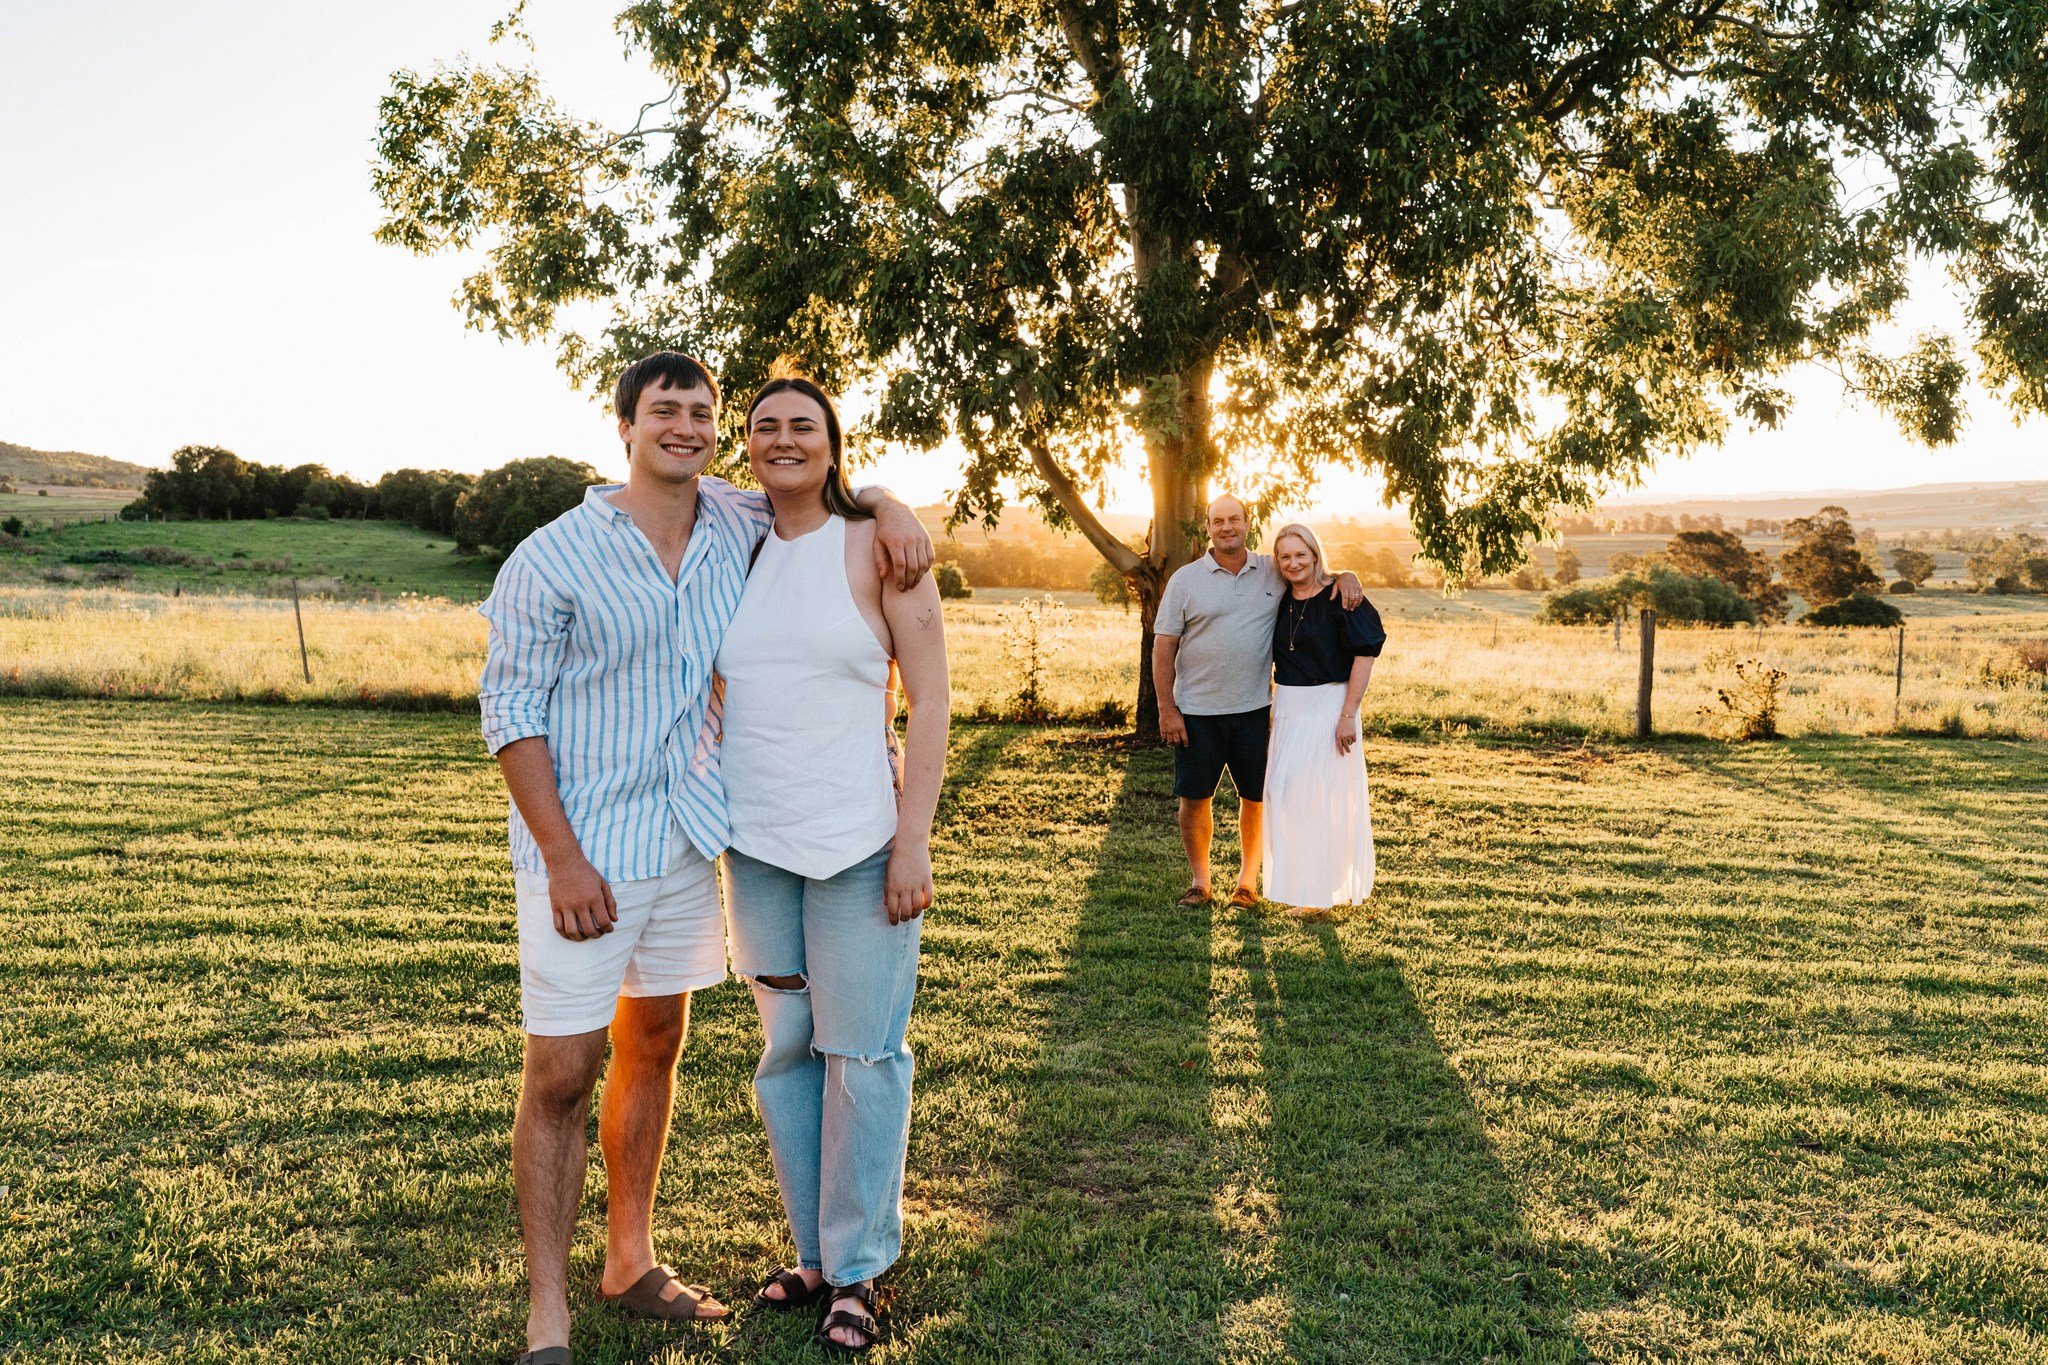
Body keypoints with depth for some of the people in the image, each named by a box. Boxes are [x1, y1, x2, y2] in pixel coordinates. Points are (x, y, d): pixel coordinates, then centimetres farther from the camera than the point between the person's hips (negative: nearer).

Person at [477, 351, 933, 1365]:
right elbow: (510, 709, -11)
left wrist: (891, 509, -7)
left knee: (653, 1048, 15)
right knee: (560, 1076, -1)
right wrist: (563, 859, -17)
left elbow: (829, 485, 18)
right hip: (585, 849, -5)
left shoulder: (736, 521, 3)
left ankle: (631, 1262, 32)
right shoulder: (554, 556, -11)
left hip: (688, 841, 5)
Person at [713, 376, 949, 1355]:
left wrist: (913, 843, -12)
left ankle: (858, 1271, 18)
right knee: (786, 1051, 12)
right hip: (754, 846, 4)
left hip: (858, 845, -4)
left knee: (862, 1054, 3)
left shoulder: (876, 547, -4)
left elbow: (929, 701, -6)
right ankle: (814, 1253, 27)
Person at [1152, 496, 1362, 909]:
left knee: (1256, 798, 7)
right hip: (1196, 711, -1)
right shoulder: (1185, 579, 0)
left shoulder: (1274, 572, 5)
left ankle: (1248, 879, 25)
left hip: (1254, 709, 1)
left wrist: (1346, 577, -7)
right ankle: (1199, 881, 21)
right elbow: (1163, 646, -1)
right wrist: (1166, 709, -7)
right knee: (1194, 797, 4)